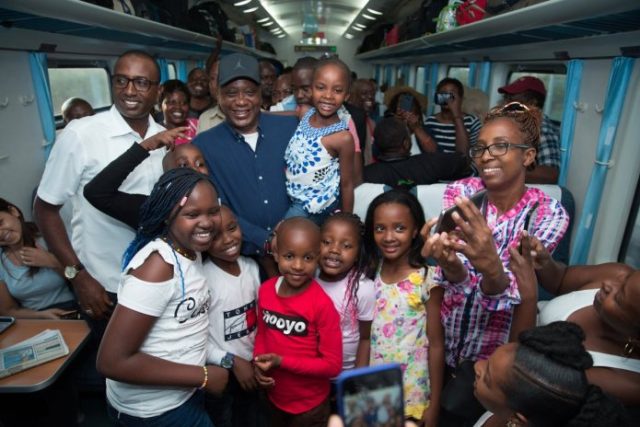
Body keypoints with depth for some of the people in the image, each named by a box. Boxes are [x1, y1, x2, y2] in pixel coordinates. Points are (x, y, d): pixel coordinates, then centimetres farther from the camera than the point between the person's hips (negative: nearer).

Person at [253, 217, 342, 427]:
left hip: (310, 406, -4)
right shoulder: (265, 290, -10)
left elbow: (333, 365, -21)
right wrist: (258, 362, -12)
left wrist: (281, 362, -24)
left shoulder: (322, 304, -25)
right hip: (275, 398, 4)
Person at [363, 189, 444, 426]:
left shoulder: (427, 279, -18)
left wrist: (434, 405, -7)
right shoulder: (371, 273, -5)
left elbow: (436, 345, -11)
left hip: (412, 394, -3)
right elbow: (364, 337, 3)